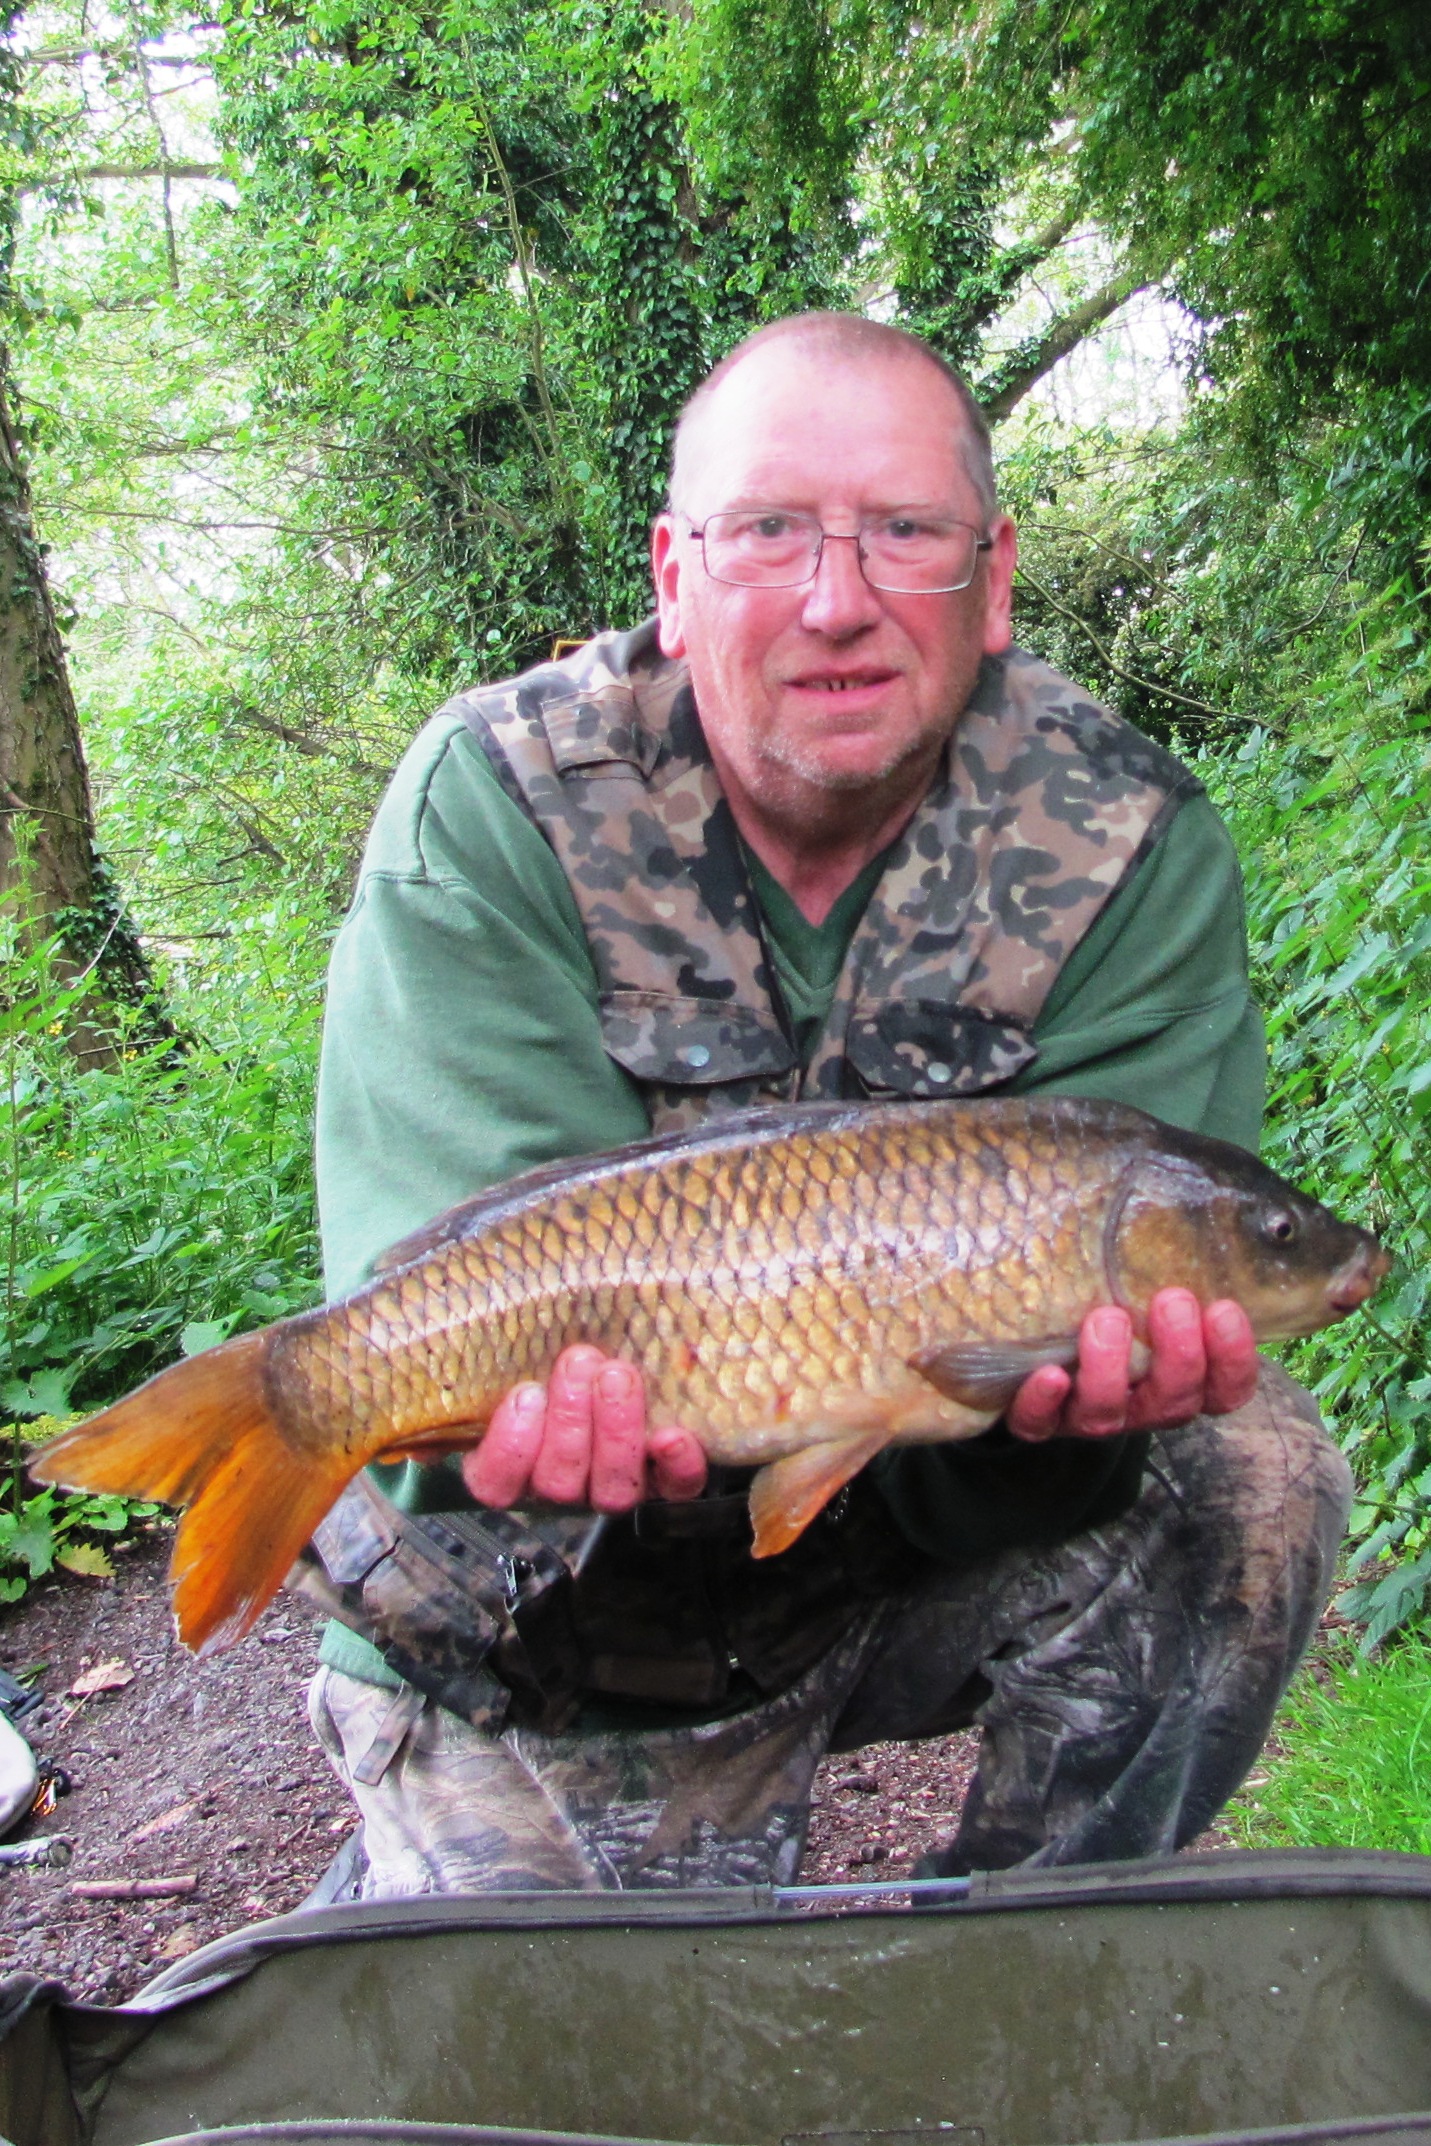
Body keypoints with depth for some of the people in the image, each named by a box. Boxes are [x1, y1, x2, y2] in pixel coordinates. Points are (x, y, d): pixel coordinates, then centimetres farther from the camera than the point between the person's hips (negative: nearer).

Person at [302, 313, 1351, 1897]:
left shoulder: (1132, 849, -13)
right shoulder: (490, 807, -16)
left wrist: (1051, 1400, -43)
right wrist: (544, 1402, -46)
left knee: (1245, 1478, -21)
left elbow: (1096, 1274, -19)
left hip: (932, 1533, 1)